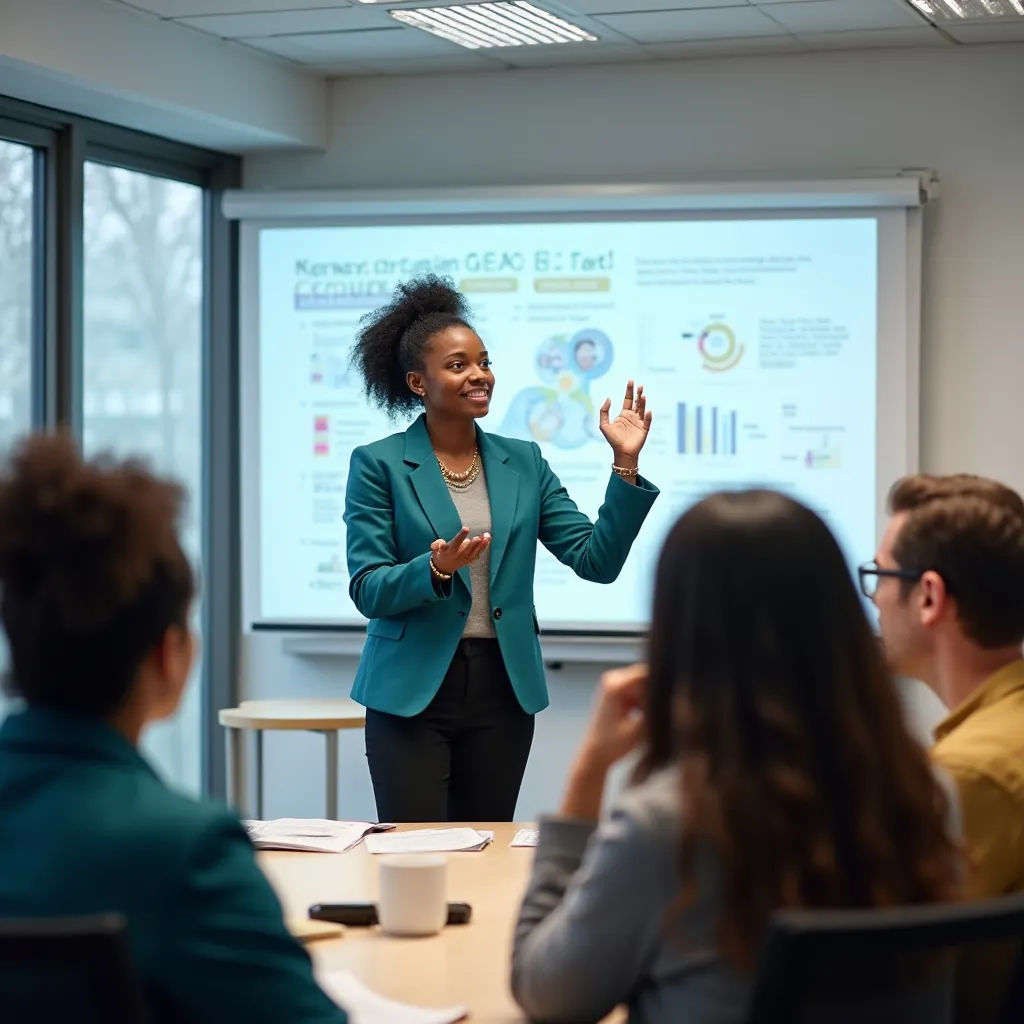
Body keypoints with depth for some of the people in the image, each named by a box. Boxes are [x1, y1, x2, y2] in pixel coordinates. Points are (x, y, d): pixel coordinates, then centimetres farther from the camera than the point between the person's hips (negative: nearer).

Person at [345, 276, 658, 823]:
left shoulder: (522, 462, 8)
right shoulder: (378, 464, -3)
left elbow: (597, 560, 0)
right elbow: (367, 592, -7)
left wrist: (624, 463, -9)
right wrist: (435, 569, -25)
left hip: (503, 690, 4)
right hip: (412, 691, -3)